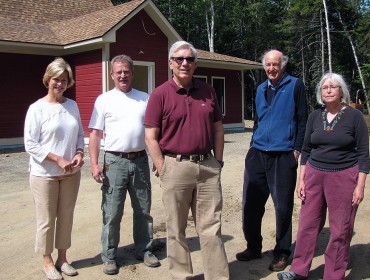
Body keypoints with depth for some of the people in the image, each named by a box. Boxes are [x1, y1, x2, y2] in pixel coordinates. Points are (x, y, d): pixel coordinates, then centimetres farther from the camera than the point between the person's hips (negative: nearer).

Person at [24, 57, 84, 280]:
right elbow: (31, 144, -12)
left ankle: (63, 259, 28)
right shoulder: (37, 108, -9)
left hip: (71, 173, 4)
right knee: (47, 220, 4)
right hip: (44, 174, -4)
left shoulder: (72, 105, 4)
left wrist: (79, 153, -7)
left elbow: (80, 134, 12)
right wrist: (58, 159, -18)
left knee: (66, 217, 12)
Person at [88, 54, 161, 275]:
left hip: (140, 160, 3)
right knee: (112, 213, 2)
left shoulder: (145, 99, 9)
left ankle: (144, 250, 27)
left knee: (143, 210, 12)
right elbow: (95, 134, 0)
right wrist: (94, 164, -9)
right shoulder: (104, 100, 2)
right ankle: (109, 256, 16)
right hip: (115, 162, -2)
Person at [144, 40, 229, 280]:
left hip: (208, 166, 3)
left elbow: (218, 128, 15)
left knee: (211, 228, 9)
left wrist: (218, 161, 8)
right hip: (176, 166, -3)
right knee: (176, 229, 9)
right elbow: (151, 137, -4)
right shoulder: (160, 94, -3)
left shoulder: (207, 91, 9)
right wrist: (163, 170, -8)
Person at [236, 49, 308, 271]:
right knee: (251, 202, 7)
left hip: (283, 155, -5)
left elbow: (302, 120, -3)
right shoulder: (261, 89, 15)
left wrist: (297, 149, -8)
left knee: (283, 206, 3)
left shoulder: (295, 85, 0)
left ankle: (282, 253, 19)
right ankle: (254, 247, 24)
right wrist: (254, 144, 15)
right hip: (258, 153, 5)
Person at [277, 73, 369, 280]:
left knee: (340, 230, 4)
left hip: (344, 177, -3)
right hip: (315, 175, 4)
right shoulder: (315, 116, 7)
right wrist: (302, 180, 7)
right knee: (308, 224, 7)